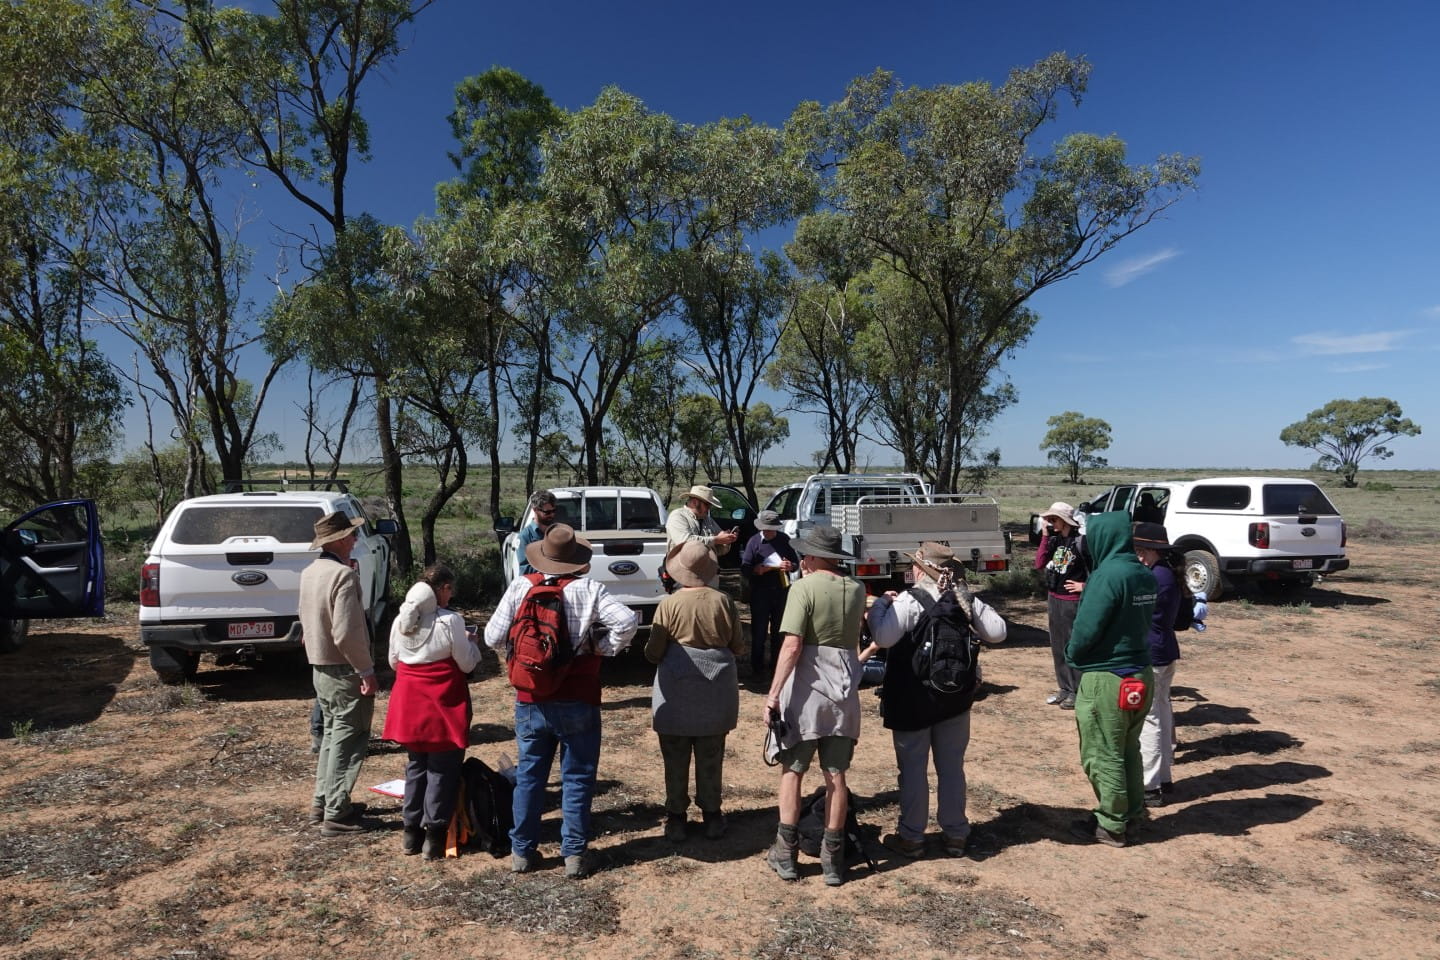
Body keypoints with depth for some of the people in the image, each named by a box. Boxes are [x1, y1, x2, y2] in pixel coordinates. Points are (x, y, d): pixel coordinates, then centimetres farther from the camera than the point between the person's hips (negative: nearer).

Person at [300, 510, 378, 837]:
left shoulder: (309, 572, 8)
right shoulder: (343, 574, -21)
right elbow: (346, 633, -25)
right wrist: (366, 670, -19)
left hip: (320, 667, 9)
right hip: (344, 670, -9)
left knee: (331, 733, 20)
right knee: (347, 741, 0)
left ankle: (322, 803, 29)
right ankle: (336, 815, 6)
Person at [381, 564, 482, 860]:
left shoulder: (400, 619, 3)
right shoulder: (450, 621, -15)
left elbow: (394, 661, 13)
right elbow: (466, 664, -9)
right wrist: (471, 642, 8)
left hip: (409, 702, 6)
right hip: (442, 704, -6)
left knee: (416, 766, 18)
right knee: (442, 770, 5)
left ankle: (411, 832, 24)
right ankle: (435, 835, 8)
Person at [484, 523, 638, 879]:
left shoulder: (520, 587, -5)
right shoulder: (589, 590, -11)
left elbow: (493, 637, -5)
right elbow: (626, 621, -22)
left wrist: (518, 657, 12)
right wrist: (604, 648, -6)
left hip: (531, 700, 2)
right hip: (577, 702, -2)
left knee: (528, 776, 16)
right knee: (577, 778, 10)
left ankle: (522, 851, 25)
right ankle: (574, 855, 16)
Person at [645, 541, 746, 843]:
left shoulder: (669, 605, -13)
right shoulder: (724, 602, -6)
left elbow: (653, 653, -8)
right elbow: (738, 646, 3)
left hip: (676, 692, -2)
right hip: (715, 692, 2)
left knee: (676, 761, 11)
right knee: (711, 759, 15)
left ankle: (676, 819, 20)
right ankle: (712, 817, 24)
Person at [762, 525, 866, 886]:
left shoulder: (804, 588, -12)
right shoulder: (856, 589, 5)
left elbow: (792, 646, -20)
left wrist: (773, 694, -17)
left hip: (806, 691, -5)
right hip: (844, 693, 5)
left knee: (791, 771, 10)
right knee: (836, 775, 11)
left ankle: (786, 853, 16)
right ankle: (833, 858, 17)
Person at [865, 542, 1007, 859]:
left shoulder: (909, 601, -18)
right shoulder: (965, 600, -2)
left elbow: (883, 637, -28)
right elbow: (997, 633, 3)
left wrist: (880, 603, -13)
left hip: (912, 699, -5)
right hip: (955, 697, 5)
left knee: (913, 768, 7)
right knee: (952, 767, 16)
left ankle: (911, 837, 17)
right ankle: (955, 834, 26)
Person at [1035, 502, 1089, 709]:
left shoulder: (1080, 541, -14)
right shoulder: (1054, 539, 7)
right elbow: (1039, 564, -1)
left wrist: (1085, 585, -11)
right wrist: (1045, 536, -5)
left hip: (1072, 601, -8)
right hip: (1053, 599, 8)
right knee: (1057, 646, 14)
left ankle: (1077, 692, 9)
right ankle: (1064, 688, 26)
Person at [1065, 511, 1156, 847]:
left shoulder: (1109, 574, -22)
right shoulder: (1145, 575, 4)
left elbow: (1087, 627, -21)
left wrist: (1072, 656, -3)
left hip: (1106, 678, -8)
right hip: (1140, 674, 9)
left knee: (1102, 755, 6)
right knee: (1128, 750, 22)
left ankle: (1111, 826, 17)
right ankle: (1131, 811, 34)